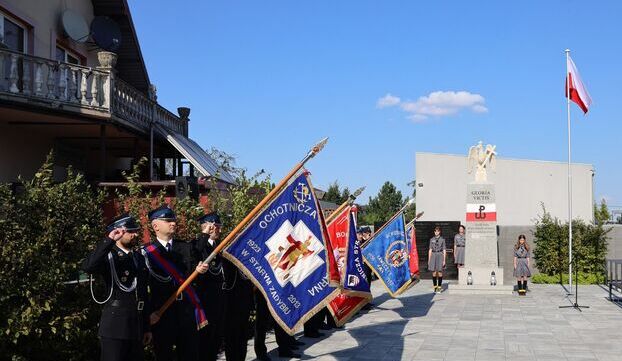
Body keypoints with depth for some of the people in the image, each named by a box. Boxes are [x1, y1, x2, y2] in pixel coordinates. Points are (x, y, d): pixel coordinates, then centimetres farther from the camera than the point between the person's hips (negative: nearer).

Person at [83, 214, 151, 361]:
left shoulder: (139, 259, 14)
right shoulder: (108, 256, -4)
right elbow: (88, 267, -28)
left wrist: (146, 327, 16)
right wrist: (109, 240, -27)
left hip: (136, 328, 6)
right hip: (115, 328, -6)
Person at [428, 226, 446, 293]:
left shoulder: (442, 239, 3)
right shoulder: (432, 239, 10)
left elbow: (444, 250, 2)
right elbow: (430, 250, 11)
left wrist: (444, 260, -4)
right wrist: (429, 259, 7)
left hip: (440, 255, -2)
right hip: (433, 255, 2)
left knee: (440, 272, -3)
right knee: (434, 272, 2)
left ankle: (439, 287, 4)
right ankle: (435, 286, 12)